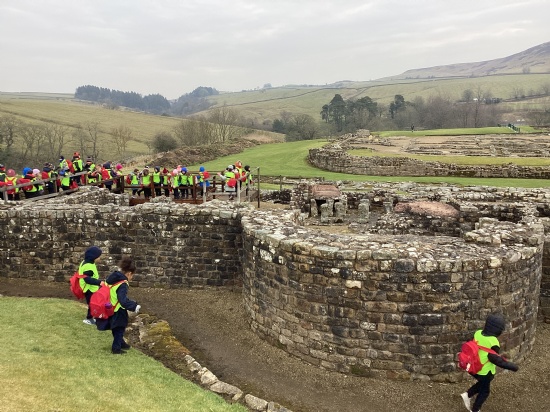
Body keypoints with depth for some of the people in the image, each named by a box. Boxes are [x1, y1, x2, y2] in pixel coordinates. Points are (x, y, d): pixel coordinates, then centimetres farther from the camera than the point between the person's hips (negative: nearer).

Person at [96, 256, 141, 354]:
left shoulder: (111, 278, 1)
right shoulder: (123, 284, -27)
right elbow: (123, 300, -35)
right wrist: (134, 306, -28)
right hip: (118, 312, -9)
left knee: (117, 329, 25)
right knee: (119, 330, 11)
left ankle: (121, 343, 42)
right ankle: (116, 348, 17)